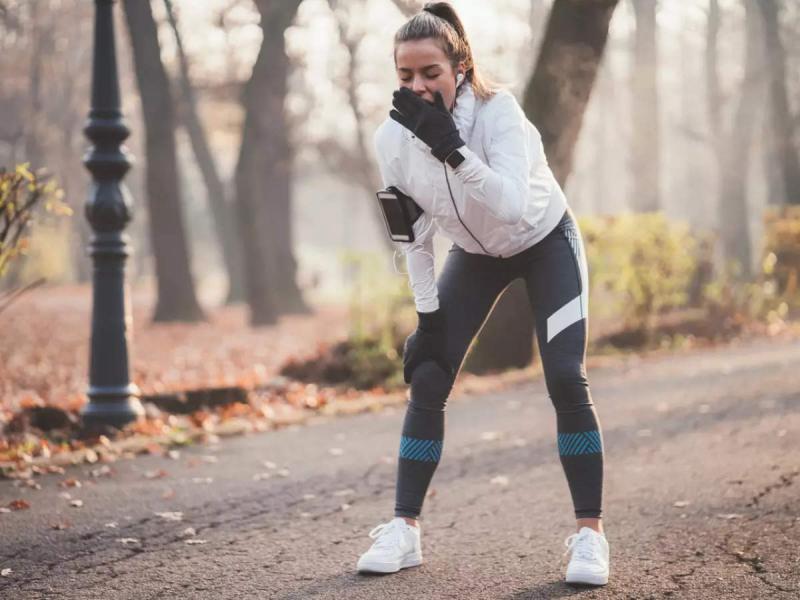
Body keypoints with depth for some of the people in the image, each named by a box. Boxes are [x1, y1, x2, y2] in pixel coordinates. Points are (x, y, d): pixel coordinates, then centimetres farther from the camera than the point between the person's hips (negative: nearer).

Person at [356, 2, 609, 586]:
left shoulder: (497, 110, -33)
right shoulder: (393, 139, -20)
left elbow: (513, 204, -47)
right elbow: (414, 234, -6)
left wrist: (452, 148, -56)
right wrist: (428, 315, -6)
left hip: (545, 243, -4)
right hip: (475, 255, 4)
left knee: (566, 381, -16)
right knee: (427, 381, -6)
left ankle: (590, 534, -4)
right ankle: (404, 531, 5)